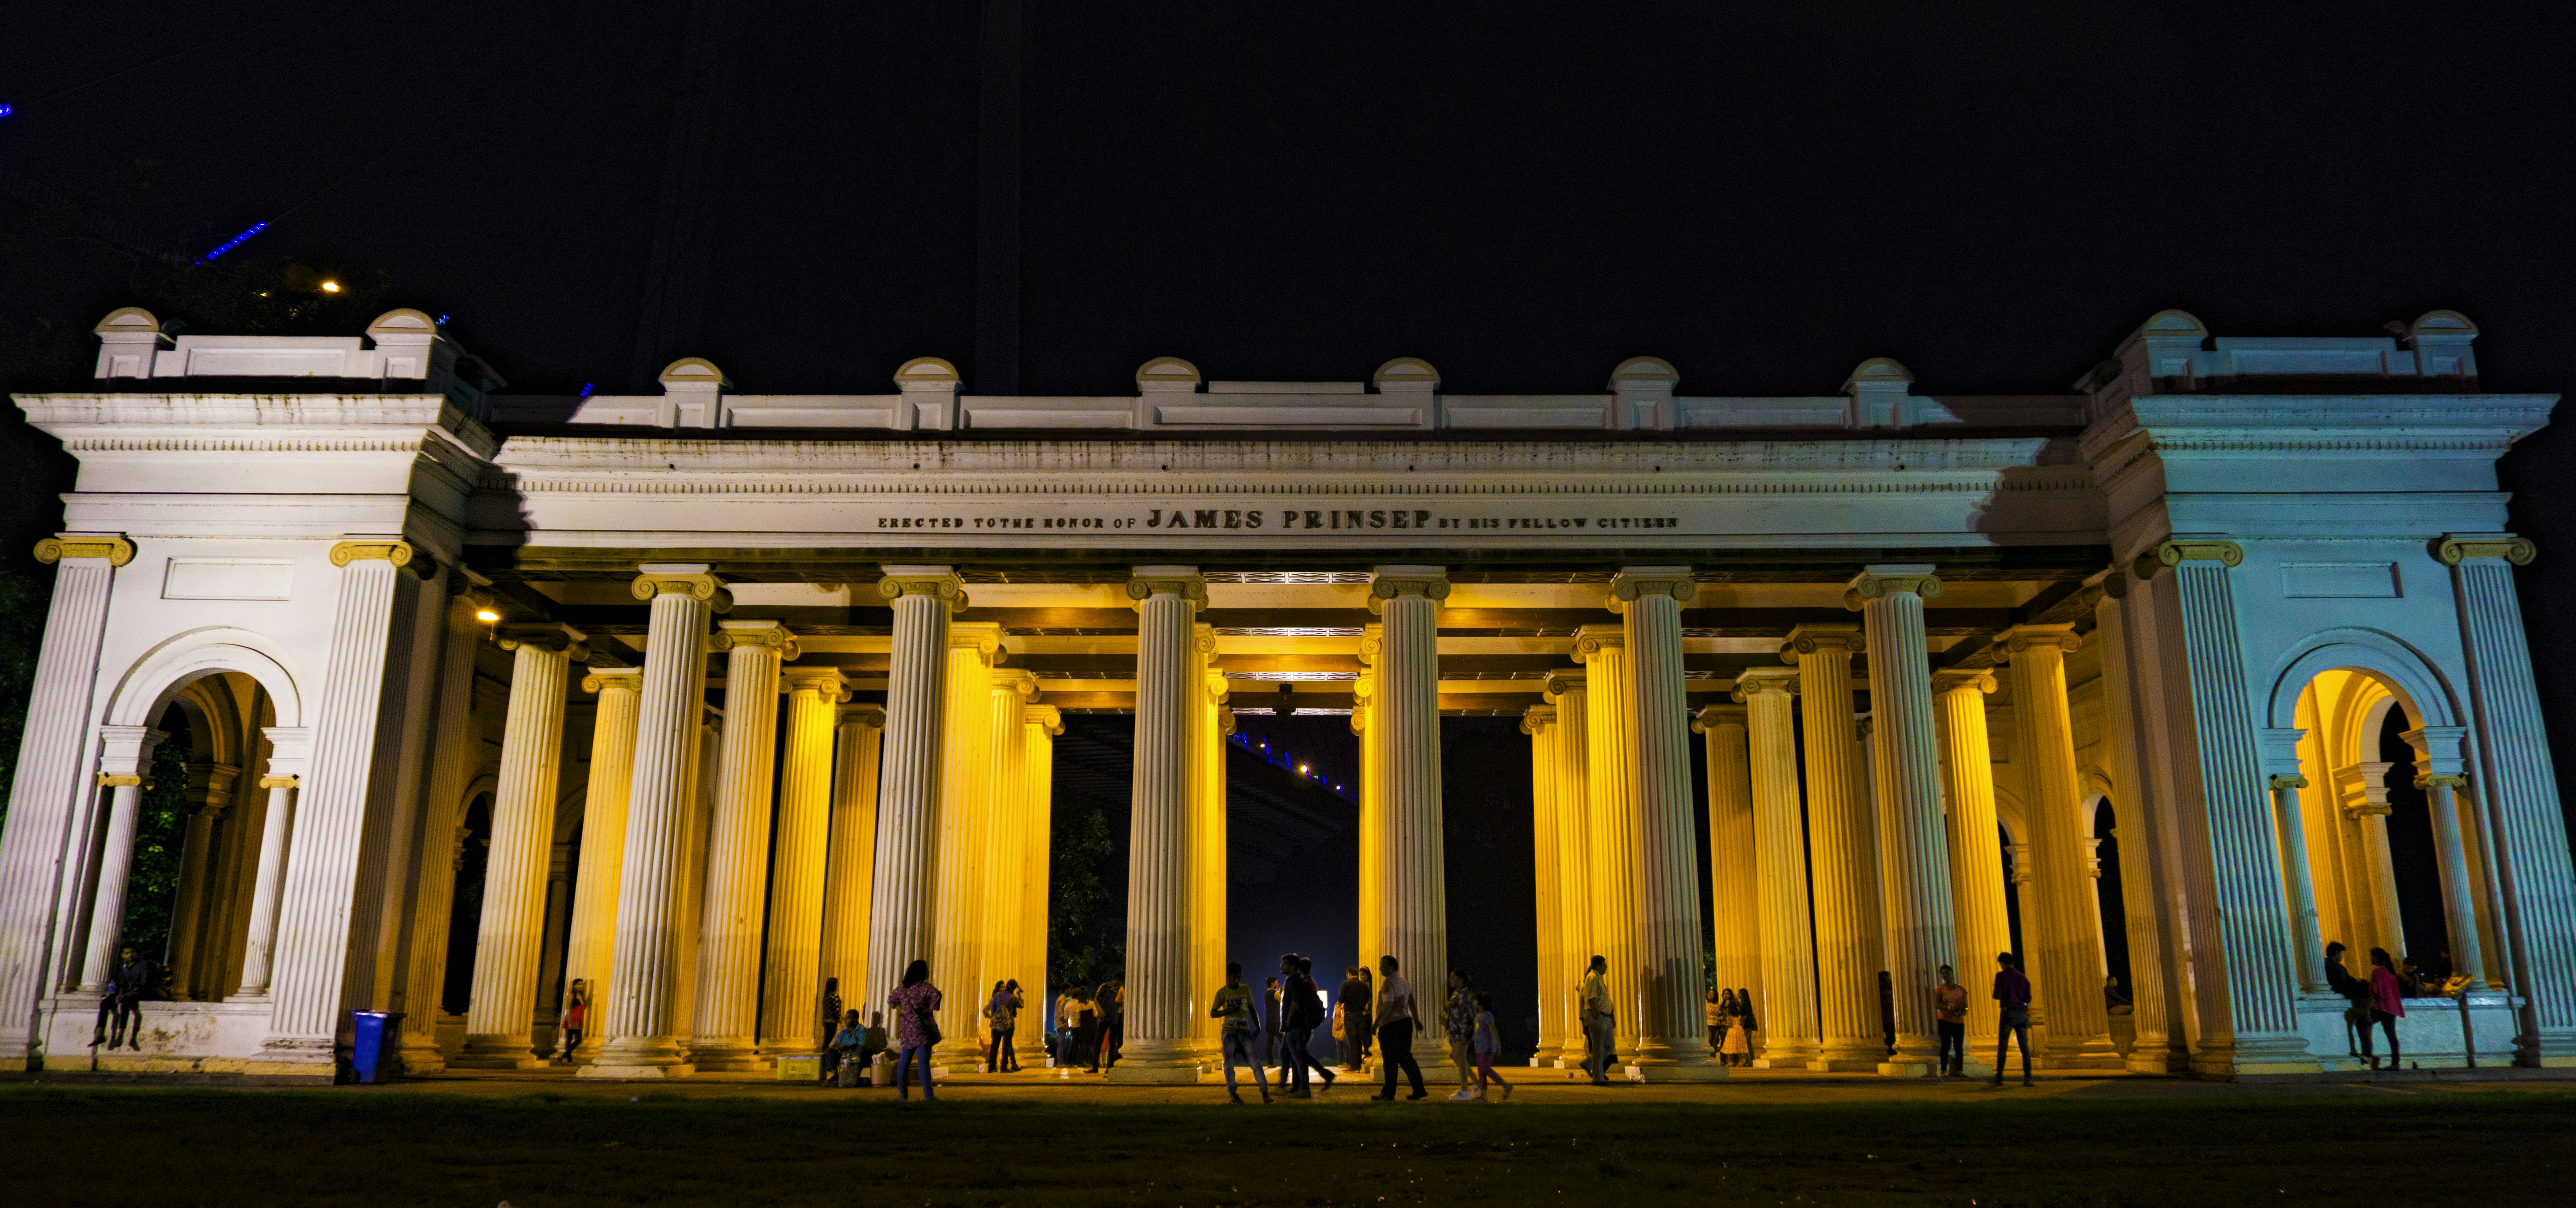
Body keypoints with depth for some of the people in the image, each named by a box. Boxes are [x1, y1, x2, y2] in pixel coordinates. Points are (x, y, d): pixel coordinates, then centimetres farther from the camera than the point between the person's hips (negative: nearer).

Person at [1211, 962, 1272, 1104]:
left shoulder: (1245, 990, 10)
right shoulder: (1222, 993, 0)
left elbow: (1251, 1009, 19)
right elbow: (1212, 1013, 2)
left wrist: (1257, 1027, 11)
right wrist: (1228, 1011, -14)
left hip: (1244, 1032, 2)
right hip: (1229, 1033, -2)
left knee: (1254, 1062, -8)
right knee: (1229, 1063, -5)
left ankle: (1265, 1093, -9)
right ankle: (1232, 1093, 6)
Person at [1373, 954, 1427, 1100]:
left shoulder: (1388, 982, -14)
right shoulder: (1404, 982, 16)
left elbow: (1388, 1005, -23)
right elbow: (1411, 1002, 23)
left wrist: (1376, 1023, -22)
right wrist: (1416, 1020, 31)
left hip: (1390, 1025, -9)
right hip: (1405, 1022, 9)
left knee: (1390, 1060, -2)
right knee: (1405, 1058, 12)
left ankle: (1388, 1093, 4)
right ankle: (1419, 1089, 8)